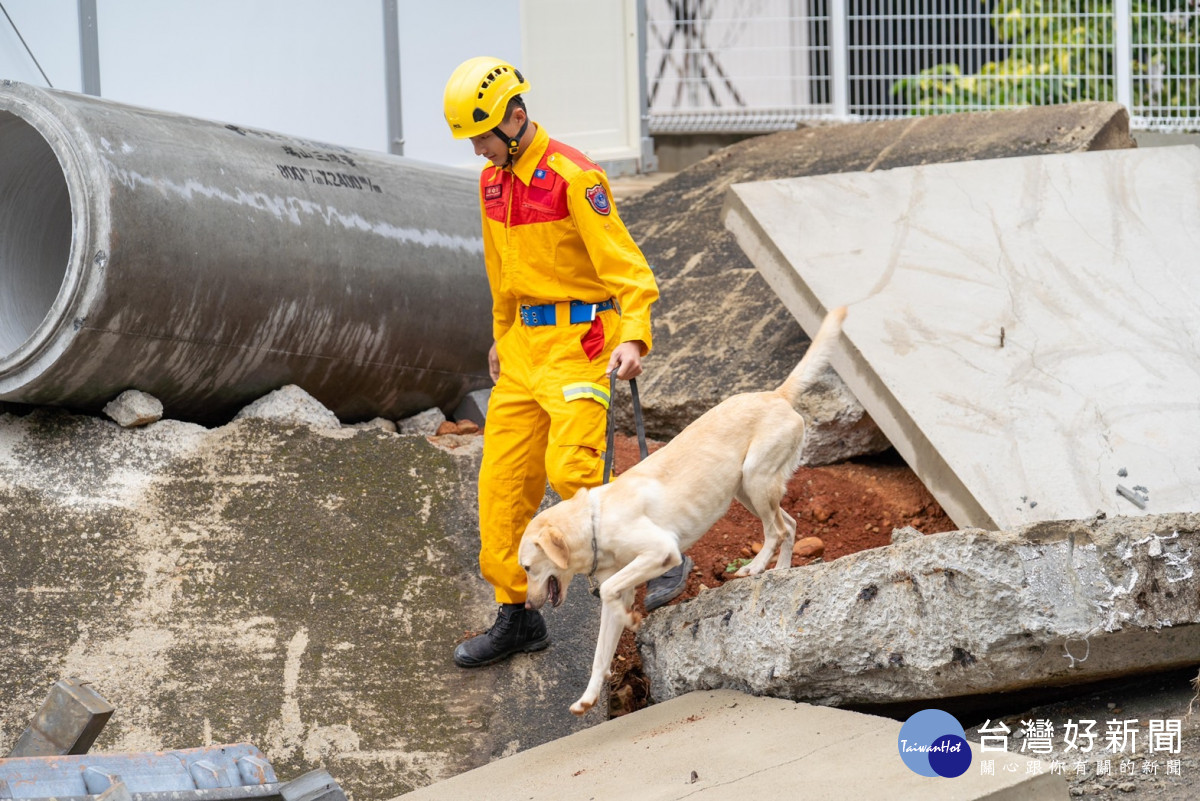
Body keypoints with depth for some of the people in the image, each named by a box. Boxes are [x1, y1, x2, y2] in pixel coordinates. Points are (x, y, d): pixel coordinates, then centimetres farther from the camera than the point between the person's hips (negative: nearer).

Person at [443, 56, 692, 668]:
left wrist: (633, 338, -35)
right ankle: (515, 618, 14)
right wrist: (503, 336, 34)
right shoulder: (494, 182, 11)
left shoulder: (573, 177, -16)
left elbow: (624, 264, -22)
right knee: (503, 478, 4)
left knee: (572, 469, -19)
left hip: (580, 339, -8)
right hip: (526, 343, 8)